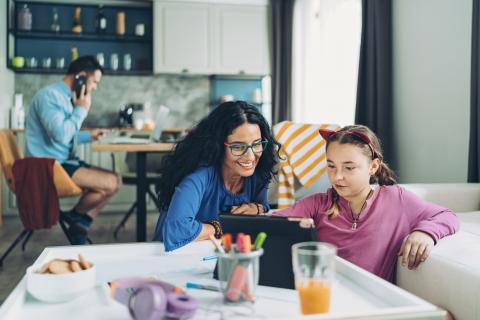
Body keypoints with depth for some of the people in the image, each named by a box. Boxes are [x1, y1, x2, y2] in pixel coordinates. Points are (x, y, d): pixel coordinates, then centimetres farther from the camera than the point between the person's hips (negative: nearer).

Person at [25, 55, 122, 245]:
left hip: (63, 162, 10)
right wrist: (82, 109, -15)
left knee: (115, 180, 2)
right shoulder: (50, 95, -16)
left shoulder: (65, 97, 15)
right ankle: (75, 217, 6)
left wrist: (88, 136, 16)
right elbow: (61, 135, -27)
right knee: (110, 183, -19)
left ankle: (80, 226, 3)